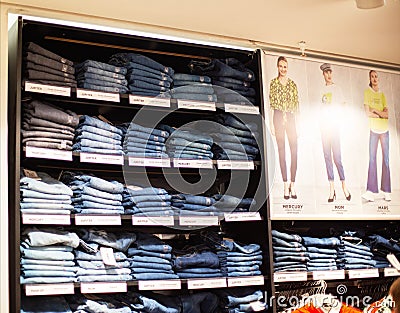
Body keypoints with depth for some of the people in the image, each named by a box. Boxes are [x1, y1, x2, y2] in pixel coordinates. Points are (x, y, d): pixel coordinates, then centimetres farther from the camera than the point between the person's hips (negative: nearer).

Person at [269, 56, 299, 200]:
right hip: (278, 117, -2)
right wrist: (272, 123, -4)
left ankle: (292, 184, 1)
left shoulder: (293, 84, 11)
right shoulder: (273, 83, 6)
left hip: (291, 118, 2)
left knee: (294, 149, -6)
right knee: (281, 149, -2)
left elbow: (296, 105, 11)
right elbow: (271, 104, 3)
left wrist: (297, 124, 6)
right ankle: (285, 185, 0)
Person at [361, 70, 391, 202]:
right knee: (372, 158, -8)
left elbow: (387, 114, 2)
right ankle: (371, 191, -11)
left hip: (384, 129, 3)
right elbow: (368, 113, -9)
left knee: (386, 159, 2)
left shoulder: (382, 94, 11)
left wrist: (375, 111, -9)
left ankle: (387, 191, 6)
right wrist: (381, 114, -2)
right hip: (373, 129, -3)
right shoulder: (367, 92, 1)